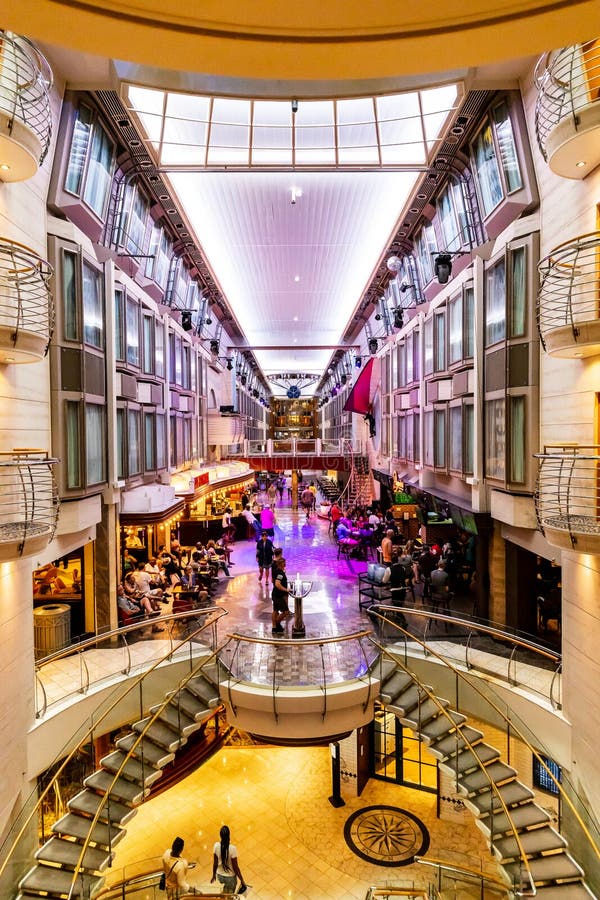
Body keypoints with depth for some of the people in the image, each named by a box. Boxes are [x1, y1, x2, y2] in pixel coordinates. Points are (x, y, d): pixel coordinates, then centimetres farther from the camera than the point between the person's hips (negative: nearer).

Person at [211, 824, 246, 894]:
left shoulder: (216, 845, -18)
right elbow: (235, 867, -19)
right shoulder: (232, 848, -29)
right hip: (230, 877, -4)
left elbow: (215, 863, -5)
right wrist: (242, 880, -5)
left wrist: (214, 875, 13)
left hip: (219, 875, 4)